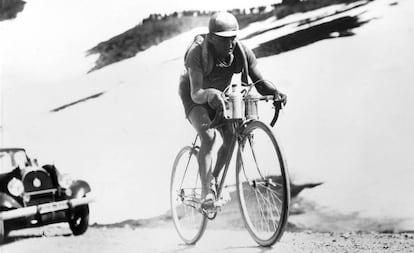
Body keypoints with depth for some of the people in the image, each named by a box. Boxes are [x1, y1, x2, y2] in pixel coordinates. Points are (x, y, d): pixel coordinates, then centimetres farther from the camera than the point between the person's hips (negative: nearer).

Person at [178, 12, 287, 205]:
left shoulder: (242, 52, -23)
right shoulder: (197, 52, -34)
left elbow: (259, 82, -25)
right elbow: (196, 93, -42)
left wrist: (275, 93, -46)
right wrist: (209, 94, -64)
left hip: (219, 96, 5)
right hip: (195, 98, -5)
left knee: (231, 138, -11)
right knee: (209, 136, -27)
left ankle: (214, 179, 15)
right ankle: (206, 192, -26)